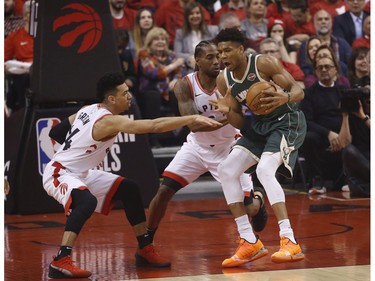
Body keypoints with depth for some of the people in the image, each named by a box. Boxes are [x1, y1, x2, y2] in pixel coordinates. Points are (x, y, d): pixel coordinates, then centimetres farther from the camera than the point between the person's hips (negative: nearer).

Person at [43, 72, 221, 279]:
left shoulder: (88, 110, 4)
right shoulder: (109, 121, -24)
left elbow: (55, 133, 11)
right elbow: (155, 126, -31)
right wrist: (193, 119, -30)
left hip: (80, 173, 10)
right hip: (58, 174, -10)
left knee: (128, 189, 9)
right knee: (87, 202, -40)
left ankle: (145, 250, 16)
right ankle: (60, 262, -42)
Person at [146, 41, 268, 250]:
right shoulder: (185, 86, -19)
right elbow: (193, 125, -29)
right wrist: (225, 118, -43)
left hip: (228, 146, -1)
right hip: (198, 146, 1)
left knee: (248, 208, -4)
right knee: (164, 191, -13)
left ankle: (258, 199, 34)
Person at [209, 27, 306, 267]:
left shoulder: (264, 63, -18)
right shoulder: (224, 80, 1)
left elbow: (298, 90, -19)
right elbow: (240, 123, 5)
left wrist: (285, 98, -41)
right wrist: (227, 111, -17)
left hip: (286, 121, -8)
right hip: (258, 125, 8)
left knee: (264, 170, -28)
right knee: (227, 170, -4)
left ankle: (290, 243, -31)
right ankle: (250, 243, -2)